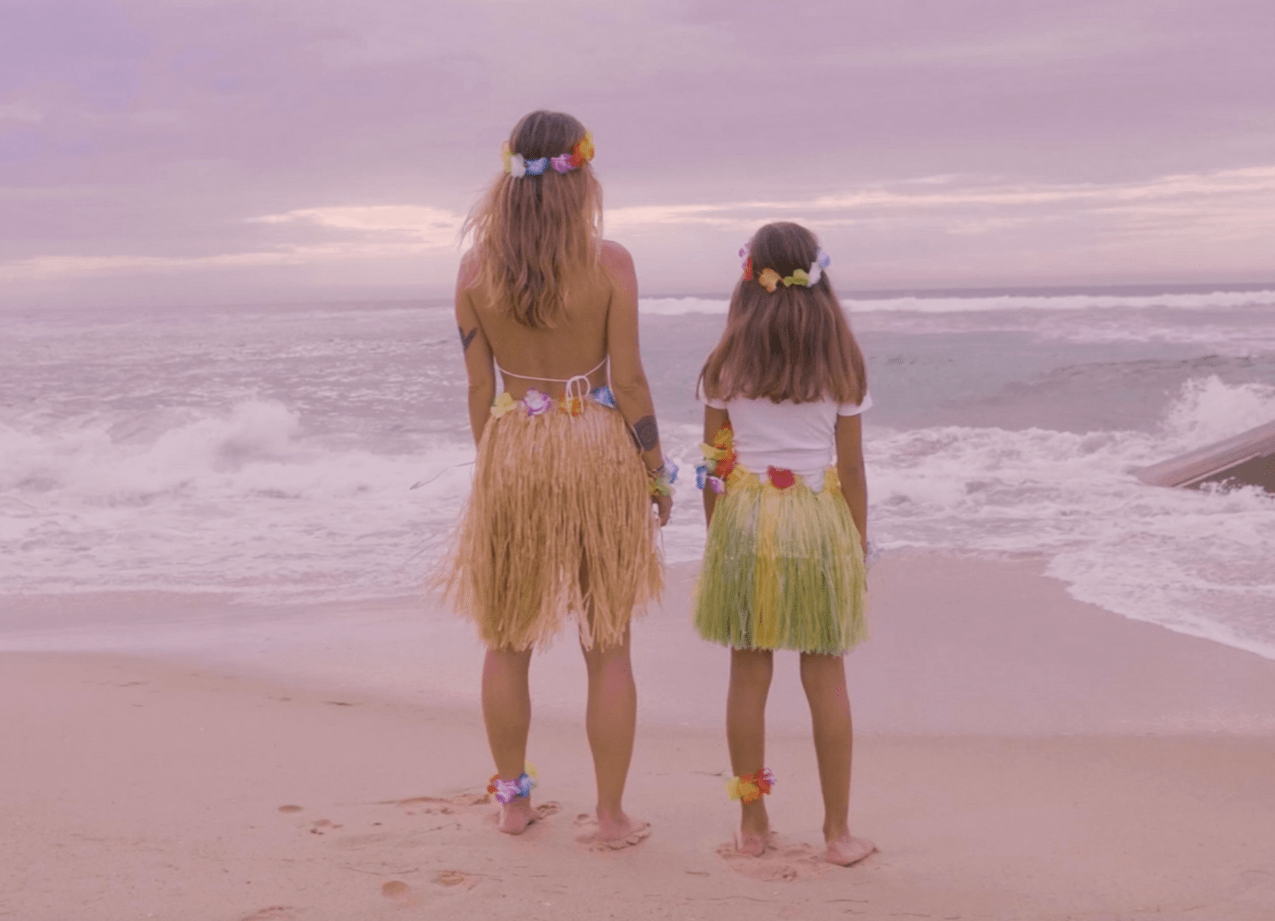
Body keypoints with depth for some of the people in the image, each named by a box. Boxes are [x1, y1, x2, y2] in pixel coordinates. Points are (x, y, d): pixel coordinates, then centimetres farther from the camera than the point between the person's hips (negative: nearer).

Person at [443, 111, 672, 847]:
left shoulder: (477, 269, -2)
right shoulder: (609, 262, -9)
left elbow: (480, 387, 2)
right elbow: (627, 380, -8)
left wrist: (491, 469, 14)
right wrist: (658, 472, 3)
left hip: (512, 452, 2)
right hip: (599, 450, -2)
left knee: (507, 640, 16)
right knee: (609, 647, 8)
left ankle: (514, 800, 25)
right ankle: (612, 816, 13)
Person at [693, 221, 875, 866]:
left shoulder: (728, 362, 1)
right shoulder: (840, 360, 0)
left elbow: (714, 462, 3)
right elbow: (851, 466, 1)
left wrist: (716, 539, 12)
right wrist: (858, 544, 10)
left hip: (744, 515, 0)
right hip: (820, 514, 0)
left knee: (749, 673, 7)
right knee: (825, 676, 6)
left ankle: (752, 824, 15)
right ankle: (839, 831, 12)